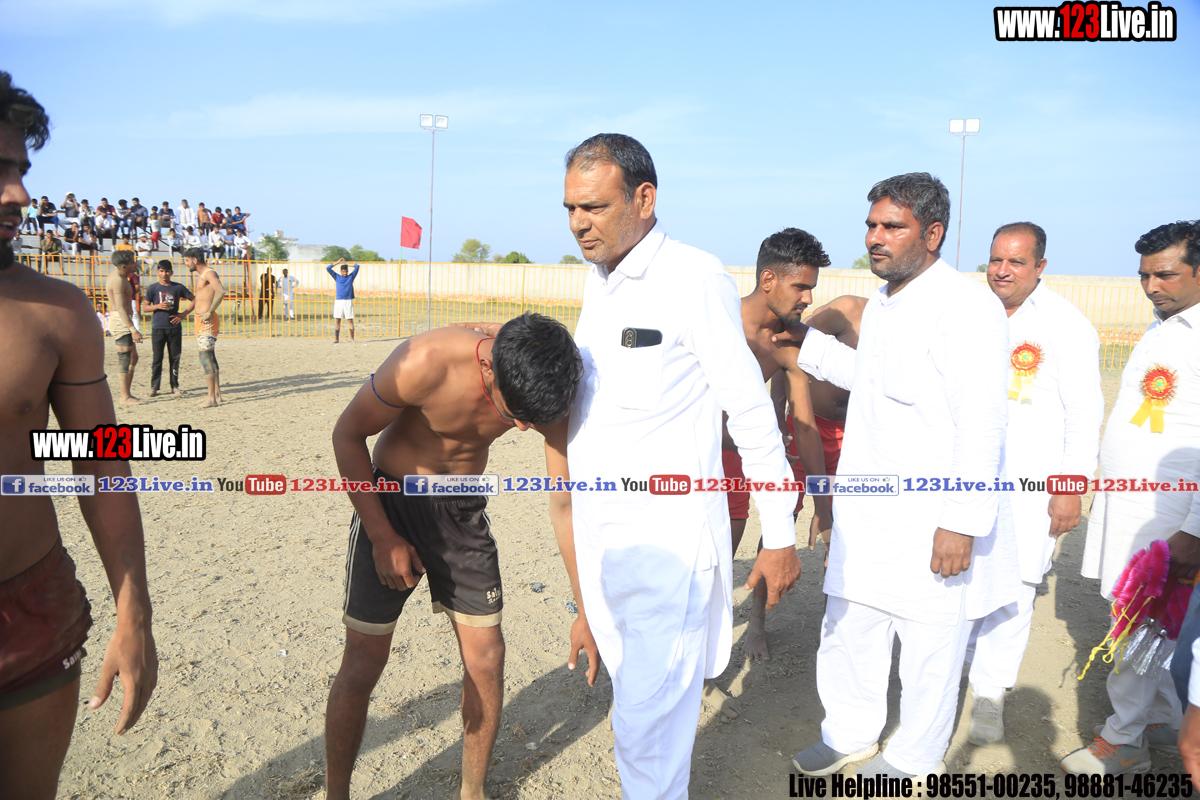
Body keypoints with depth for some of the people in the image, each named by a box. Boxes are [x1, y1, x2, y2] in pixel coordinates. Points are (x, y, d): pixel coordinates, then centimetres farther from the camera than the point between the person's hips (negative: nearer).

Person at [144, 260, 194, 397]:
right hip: (158, 328, -1)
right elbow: (146, 307, 5)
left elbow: (194, 300, 9)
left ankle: (175, 386, 14)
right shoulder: (153, 288, 3)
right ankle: (154, 387, 3)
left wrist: (184, 314, -1)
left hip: (174, 327, 1)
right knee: (157, 358, -2)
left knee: (175, 357, 5)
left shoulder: (178, 287, 4)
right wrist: (158, 306, -14)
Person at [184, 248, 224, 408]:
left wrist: (209, 312, -28)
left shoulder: (209, 273, -13)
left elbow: (220, 291, -29)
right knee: (209, 357, 12)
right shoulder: (200, 275, 19)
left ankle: (211, 398, -11)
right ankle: (216, 393, 18)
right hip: (200, 320, 10)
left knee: (205, 357, -12)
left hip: (207, 321, -10)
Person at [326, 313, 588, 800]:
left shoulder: (546, 394, -19)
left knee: (486, 659, 3)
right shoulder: (426, 363, -32)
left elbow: (563, 503, -10)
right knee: (364, 661, -2)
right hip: (390, 502, -3)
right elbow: (347, 435, -15)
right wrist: (384, 538, -14)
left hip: (463, 511, 3)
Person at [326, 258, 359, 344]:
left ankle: (352, 338, -2)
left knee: (350, 320, -3)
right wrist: (338, 263, 8)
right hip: (338, 301, 1)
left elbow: (357, 266, 3)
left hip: (348, 301, -1)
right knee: (337, 320, 1)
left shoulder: (351, 276, 9)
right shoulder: (337, 277, 11)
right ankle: (336, 338, 5)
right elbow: (328, 268, 7)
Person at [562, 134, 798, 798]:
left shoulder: (695, 279, -13)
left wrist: (780, 535, -9)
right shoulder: (597, 282, 11)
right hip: (599, 533, 8)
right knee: (632, 690, 20)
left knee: (647, 722, -5)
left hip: (666, 538, -8)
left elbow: (751, 412, -11)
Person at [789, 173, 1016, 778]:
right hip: (866, 513, 8)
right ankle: (850, 737, 38)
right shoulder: (880, 302, 10)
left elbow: (982, 426, -21)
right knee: (848, 630, 18)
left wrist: (963, 523, -23)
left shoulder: (967, 307, -17)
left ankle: (915, 760, 30)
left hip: (932, 523, -8)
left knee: (929, 647, 9)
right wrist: (809, 347, 22)